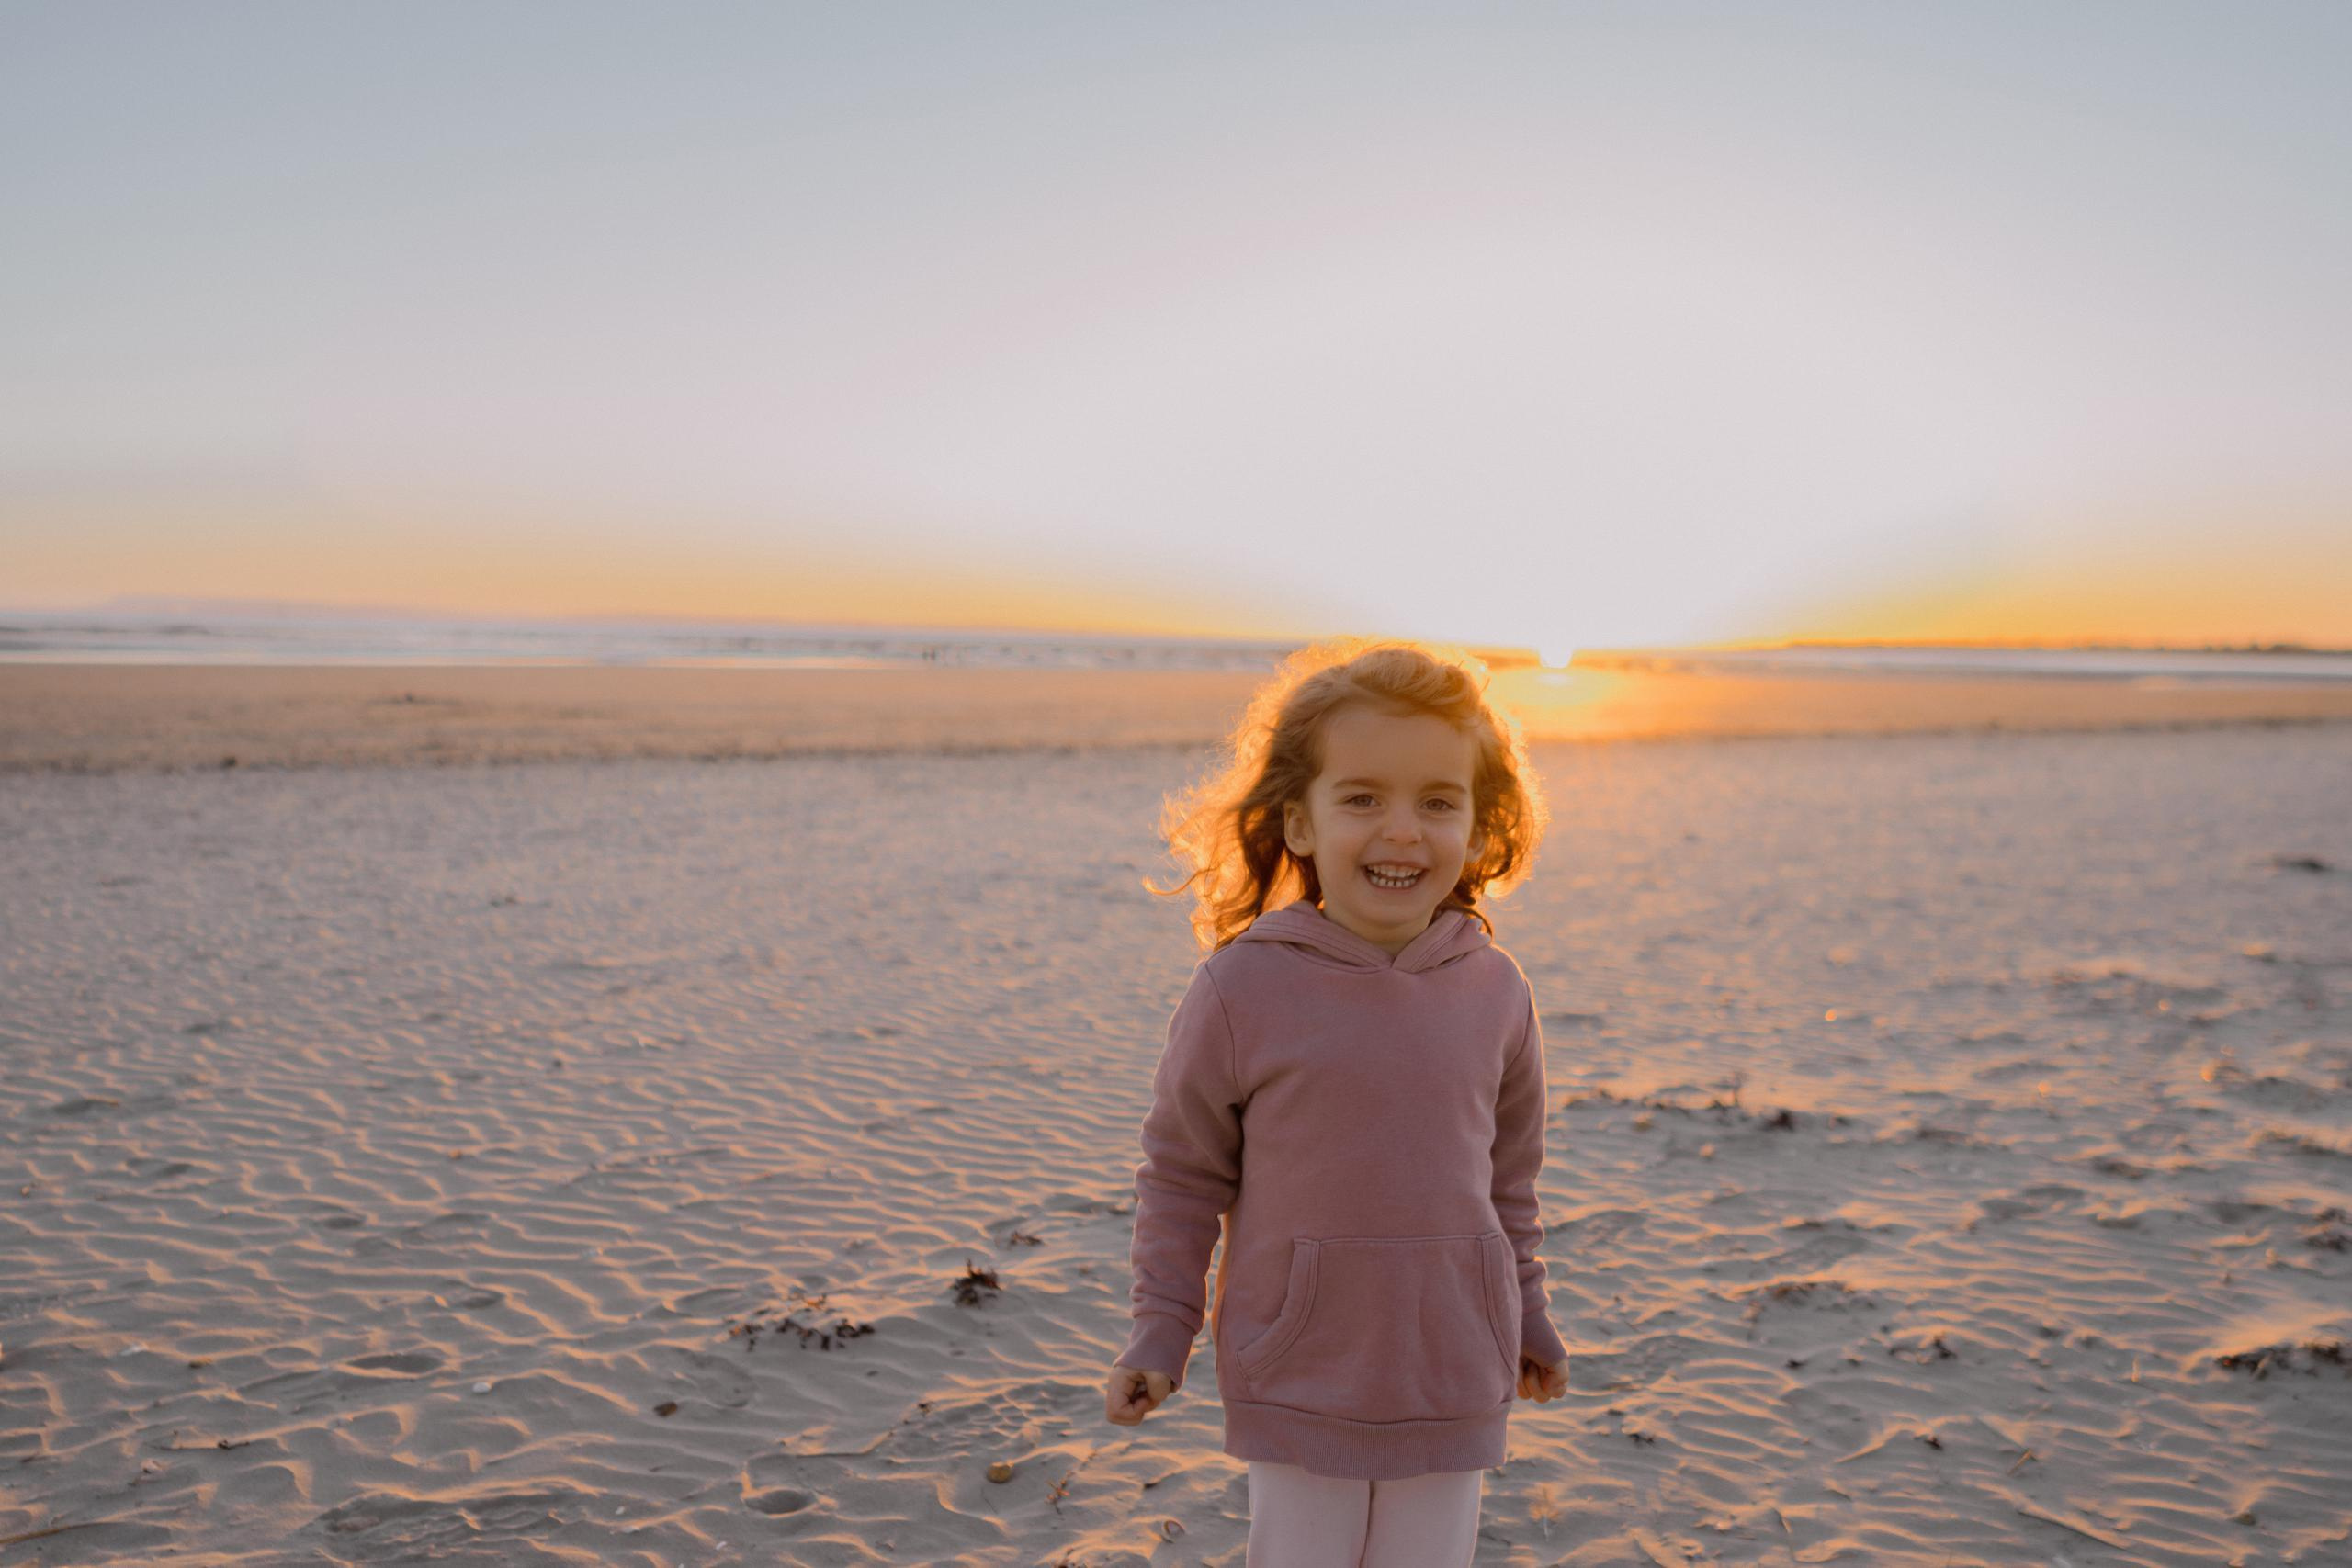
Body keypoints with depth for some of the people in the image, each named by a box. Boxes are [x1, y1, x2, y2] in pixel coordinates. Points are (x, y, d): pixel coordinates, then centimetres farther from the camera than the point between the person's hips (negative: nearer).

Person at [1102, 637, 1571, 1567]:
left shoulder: (1496, 992, -4)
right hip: (1297, 1382, -2)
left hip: (1453, 1377, 3)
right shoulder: (1243, 986, -14)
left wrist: (1528, 1319, 17)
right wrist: (1158, 1333, -2)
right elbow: (1182, 1171, -2)